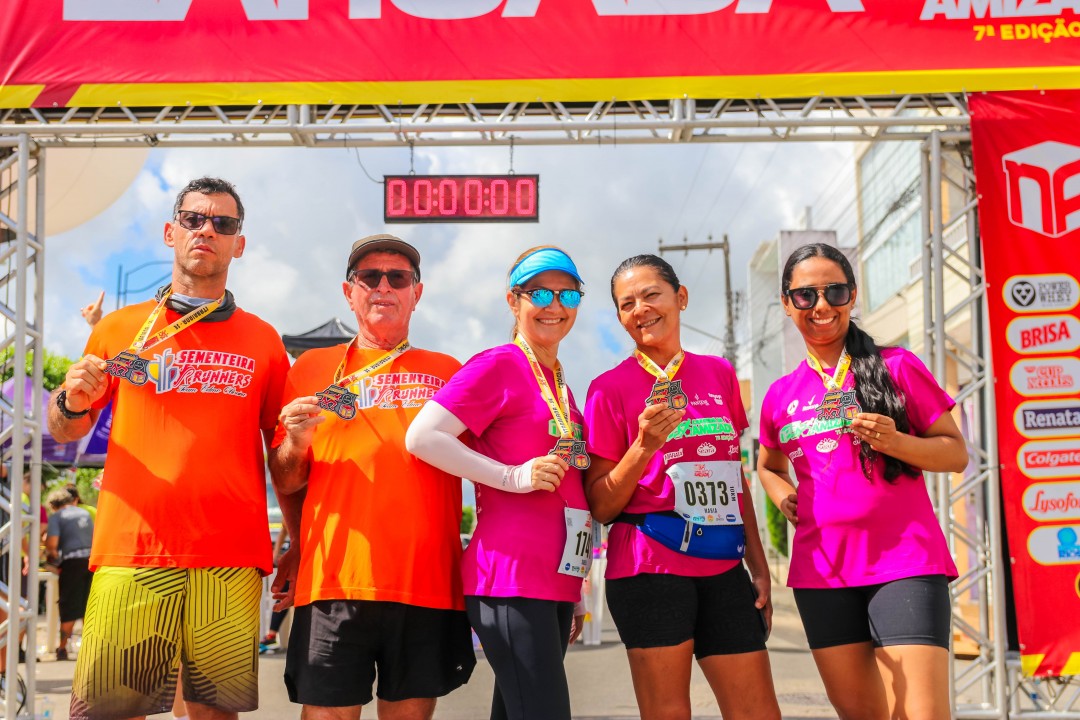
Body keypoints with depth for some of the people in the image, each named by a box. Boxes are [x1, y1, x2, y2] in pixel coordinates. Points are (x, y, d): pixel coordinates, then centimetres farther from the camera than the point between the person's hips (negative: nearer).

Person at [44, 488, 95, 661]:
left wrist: (52, 555, 8)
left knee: (69, 608, 3)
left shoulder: (56, 516, 0)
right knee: (87, 606, 13)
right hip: (92, 558, 4)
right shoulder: (84, 513, 16)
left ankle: (62, 649, 11)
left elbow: (52, 544, -12)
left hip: (72, 562, -4)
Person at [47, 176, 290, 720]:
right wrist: (72, 403, -6)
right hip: (131, 554, 0)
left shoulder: (263, 341, 12)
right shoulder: (119, 328, 12)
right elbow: (64, 432, 16)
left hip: (232, 559, 0)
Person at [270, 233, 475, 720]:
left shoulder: (448, 372, 13)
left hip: (429, 583, 1)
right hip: (335, 582, -1)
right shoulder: (313, 368, 11)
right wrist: (297, 444, -6)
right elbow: (286, 484, 14)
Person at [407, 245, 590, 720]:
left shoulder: (560, 385, 19)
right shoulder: (498, 365, -4)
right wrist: (513, 476, -16)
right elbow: (422, 437, -15)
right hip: (512, 579, -8)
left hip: (556, 580, 8)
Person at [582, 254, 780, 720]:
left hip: (723, 566, 4)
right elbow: (600, 507, -3)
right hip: (651, 567, -4)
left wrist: (759, 567, 15)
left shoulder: (719, 374, 10)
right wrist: (644, 446, -18)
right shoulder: (612, 388, -3)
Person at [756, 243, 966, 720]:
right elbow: (768, 466, 29)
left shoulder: (896, 366, 0)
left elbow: (956, 453, 2)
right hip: (821, 572, 4)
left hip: (904, 563, -4)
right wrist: (782, 494, 7)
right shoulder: (781, 395, 11)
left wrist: (897, 442, -17)